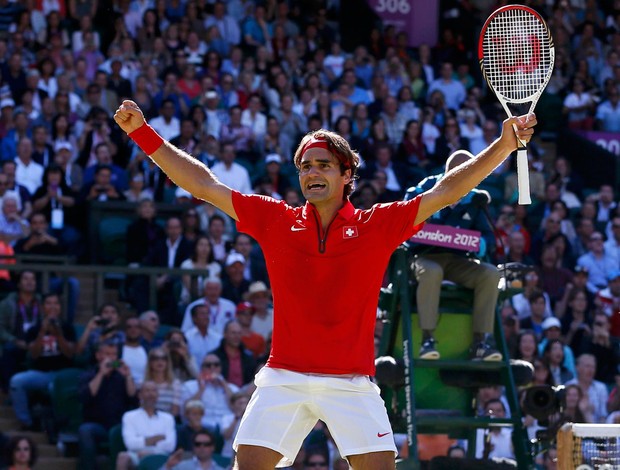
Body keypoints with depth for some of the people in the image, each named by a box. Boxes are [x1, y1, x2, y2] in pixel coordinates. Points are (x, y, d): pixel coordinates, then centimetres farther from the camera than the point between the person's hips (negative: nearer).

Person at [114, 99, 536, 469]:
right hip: (284, 378, 1)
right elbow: (204, 184, 7)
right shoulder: (274, 221, 6)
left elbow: (446, 192, -1)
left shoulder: (378, 226, 3)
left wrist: (505, 145, -9)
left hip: (352, 382, -1)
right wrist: (142, 132, 4)